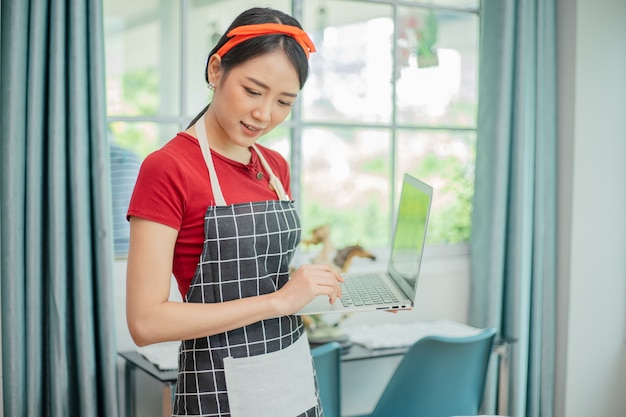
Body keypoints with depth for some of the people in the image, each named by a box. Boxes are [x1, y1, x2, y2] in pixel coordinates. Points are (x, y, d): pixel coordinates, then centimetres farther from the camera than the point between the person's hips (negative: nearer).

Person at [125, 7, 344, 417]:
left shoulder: (276, 167, 4)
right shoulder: (167, 169, -15)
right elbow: (146, 322, -21)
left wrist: (325, 287, -2)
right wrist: (279, 300, -22)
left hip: (298, 378, 7)